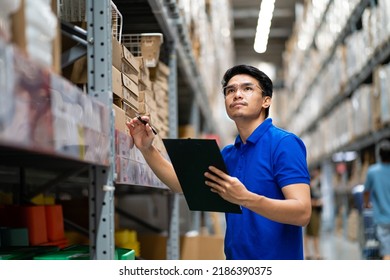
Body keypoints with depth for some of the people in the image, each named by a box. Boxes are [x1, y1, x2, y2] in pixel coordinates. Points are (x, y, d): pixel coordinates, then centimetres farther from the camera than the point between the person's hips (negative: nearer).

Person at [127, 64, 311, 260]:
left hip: (276, 259, -7)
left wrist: (245, 198, -34)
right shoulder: (228, 154, 10)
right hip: (236, 258, 7)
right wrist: (147, 149, 0)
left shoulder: (284, 143, -13)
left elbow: (302, 212, -22)